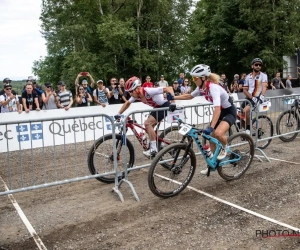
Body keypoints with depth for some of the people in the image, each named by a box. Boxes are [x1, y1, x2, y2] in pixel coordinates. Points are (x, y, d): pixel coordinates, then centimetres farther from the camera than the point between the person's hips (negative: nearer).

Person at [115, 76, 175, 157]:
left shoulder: (148, 91, -31)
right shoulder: (136, 95, -7)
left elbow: (169, 88, -35)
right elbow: (127, 103, 12)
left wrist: (173, 102, -45)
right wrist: (118, 114, 7)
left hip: (165, 106, -9)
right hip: (157, 107, 9)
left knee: (148, 124, -18)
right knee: (147, 125, 6)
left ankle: (153, 149, -11)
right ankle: (158, 145, 18)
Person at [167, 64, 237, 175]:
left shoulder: (213, 87, -32)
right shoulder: (201, 88, -7)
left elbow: (217, 109, -43)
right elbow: (189, 96, 11)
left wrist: (210, 127, -52)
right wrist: (173, 97, 3)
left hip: (229, 111, -8)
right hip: (220, 111, 8)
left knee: (218, 133, -33)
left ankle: (224, 148, 1)